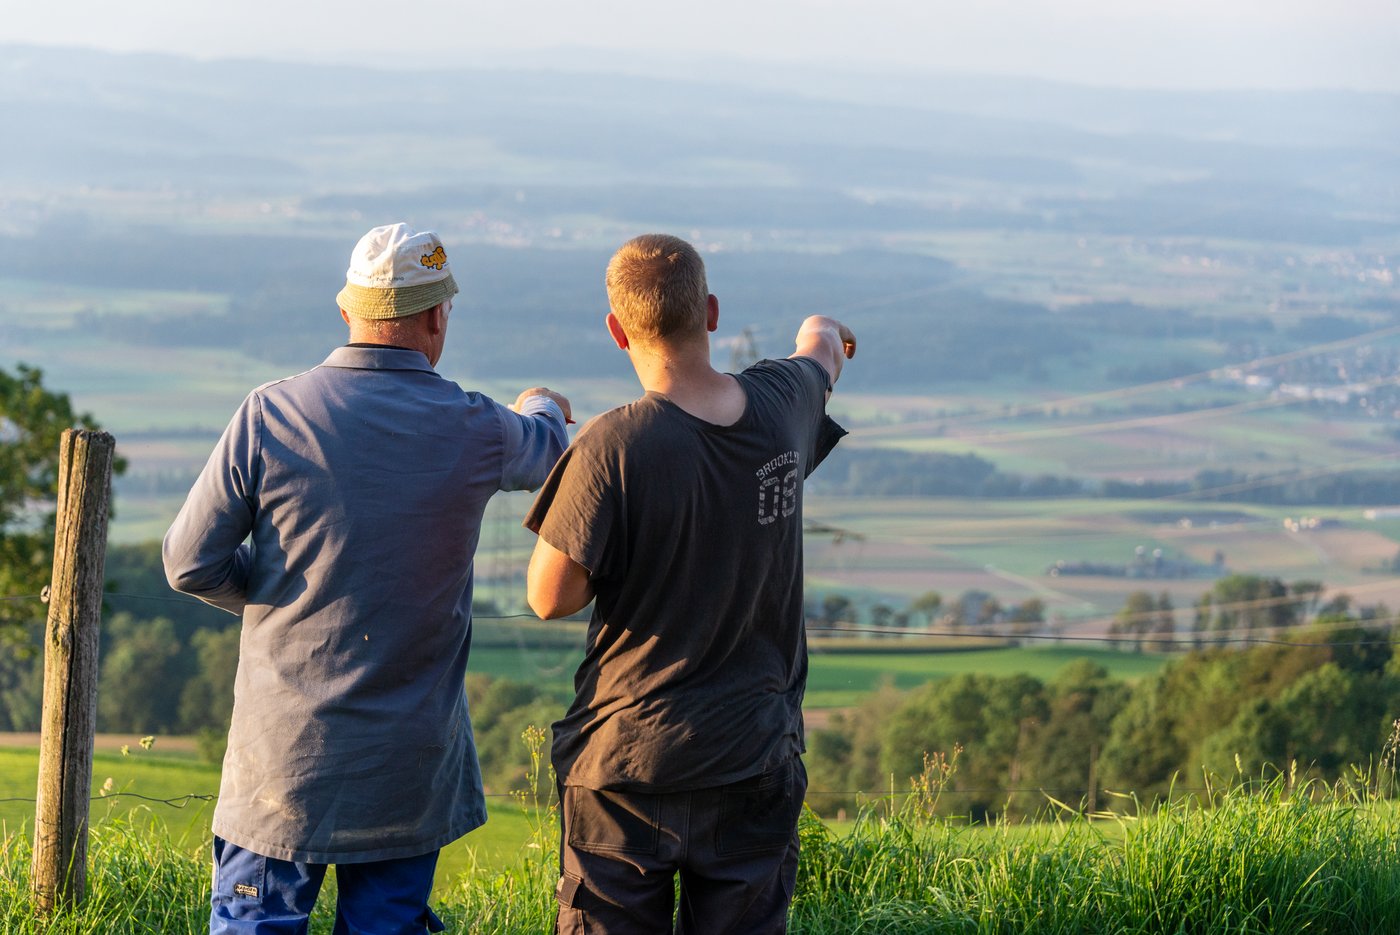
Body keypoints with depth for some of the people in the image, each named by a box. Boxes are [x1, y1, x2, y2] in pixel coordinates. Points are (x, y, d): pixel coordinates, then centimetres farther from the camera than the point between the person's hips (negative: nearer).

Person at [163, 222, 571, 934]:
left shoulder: (269, 415, -10)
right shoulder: (476, 433, -6)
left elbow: (191, 563, -7)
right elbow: (542, 451, 19)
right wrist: (544, 409, 44)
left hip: (286, 748, -1)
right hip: (410, 757, 1)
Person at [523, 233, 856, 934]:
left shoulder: (613, 446, -18)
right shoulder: (784, 403, -2)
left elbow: (552, 598, -12)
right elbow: (823, 352, 24)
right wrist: (823, 341, 50)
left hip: (627, 755, -4)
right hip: (756, 752, 4)